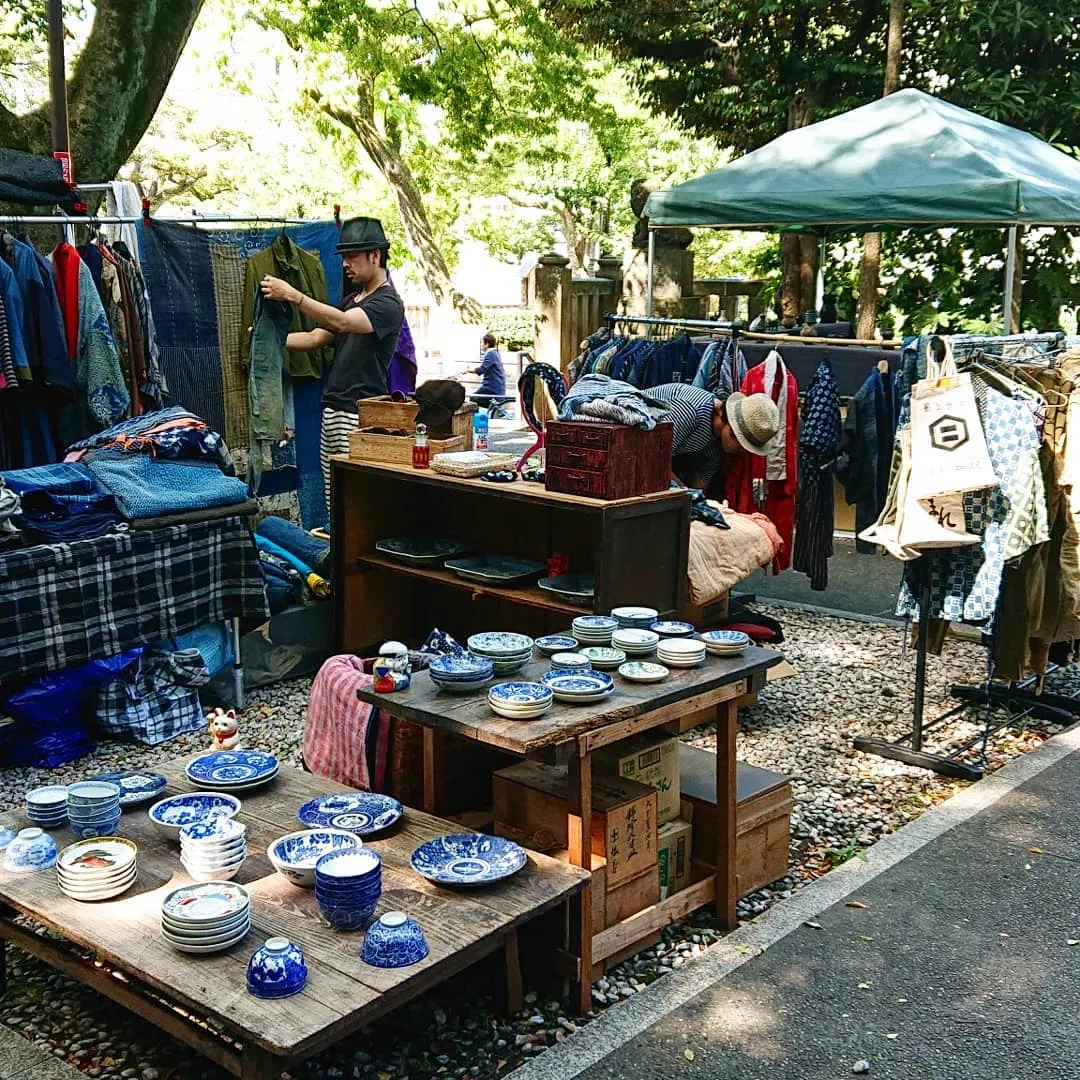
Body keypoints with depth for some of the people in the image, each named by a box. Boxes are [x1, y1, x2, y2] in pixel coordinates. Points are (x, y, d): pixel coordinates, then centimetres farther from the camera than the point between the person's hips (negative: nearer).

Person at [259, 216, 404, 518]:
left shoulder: (388, 303, -8)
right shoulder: (352, 300, 22)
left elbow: (341, 322, -23)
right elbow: (316, 338, 21)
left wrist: (293, 295, -28)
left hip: (361, 416, -9)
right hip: (333, 410, 9)